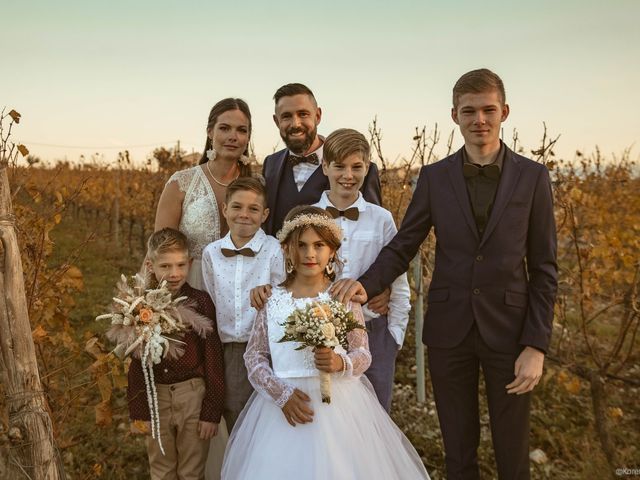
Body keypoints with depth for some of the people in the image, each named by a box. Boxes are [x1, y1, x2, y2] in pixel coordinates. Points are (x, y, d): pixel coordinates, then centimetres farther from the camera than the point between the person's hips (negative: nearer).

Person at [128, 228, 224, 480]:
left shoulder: (200, 301, -10)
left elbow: (213, 358, -7)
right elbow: (136, 363, 3)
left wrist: (211, 411, -7)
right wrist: (138, 411, 3)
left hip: (193, 396, -2)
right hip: (155, 397, 2)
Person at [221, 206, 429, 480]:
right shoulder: (273, 299, 0)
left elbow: (363, 354, -3)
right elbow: (254, 356, 0)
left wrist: (340, 363, -23)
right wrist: (282, 394, -12)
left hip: (340, 402, -1)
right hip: (284, 402, 1)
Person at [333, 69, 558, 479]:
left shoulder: (532, 177, -2)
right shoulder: (434, 177, 1)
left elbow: (544, 268, -2)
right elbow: (403, 247, 1)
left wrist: (536, 346, -9)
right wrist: (366, 284, -19)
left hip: (508, 329, -1)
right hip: (449, 329, 1)